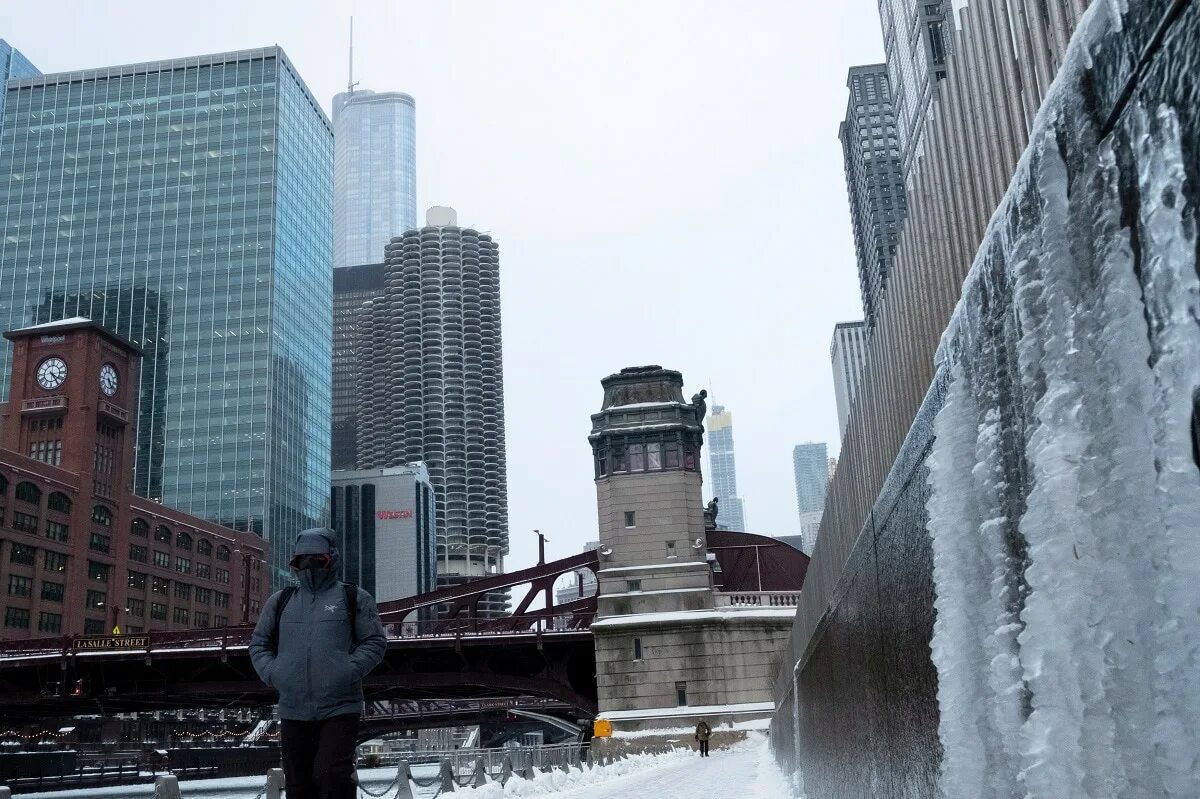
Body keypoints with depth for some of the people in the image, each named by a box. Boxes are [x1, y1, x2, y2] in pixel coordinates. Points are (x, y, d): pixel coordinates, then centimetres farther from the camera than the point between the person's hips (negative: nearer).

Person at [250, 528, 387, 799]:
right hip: (293, 712, 4)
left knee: (331, 776, -17)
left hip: (340, 708, -4)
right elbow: (258, 644, 19)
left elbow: (375, 642, 1)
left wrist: (348, 672, -14)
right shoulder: (280, 601, 15)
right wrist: (272, 673, 0)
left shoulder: (355, 599, 4)